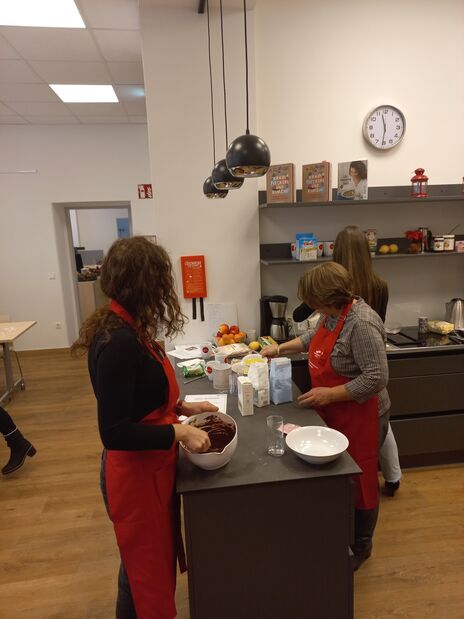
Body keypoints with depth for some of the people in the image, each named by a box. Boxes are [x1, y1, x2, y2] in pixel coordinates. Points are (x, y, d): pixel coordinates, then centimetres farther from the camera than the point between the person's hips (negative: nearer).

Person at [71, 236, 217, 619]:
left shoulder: (126, 328, -1)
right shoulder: (119, 341, -29)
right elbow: (114, 432, -27)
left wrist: (181, 407, 6)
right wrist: (179, 433, -22)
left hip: (149, 467, 9)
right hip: (137, 474, -9)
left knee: (151, 564, 29)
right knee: (149, 572, 17)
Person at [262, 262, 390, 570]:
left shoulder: (361, 324, -28)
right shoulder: (332, 313, -1)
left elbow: (376, 378, -28)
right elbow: (313, 337, 19)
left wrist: (329, 394, -24)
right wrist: (279, 349, 16)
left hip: (359, 415, -8)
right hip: (334, 414, 8)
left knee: (359, 478, 11)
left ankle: (360, 545, 35)